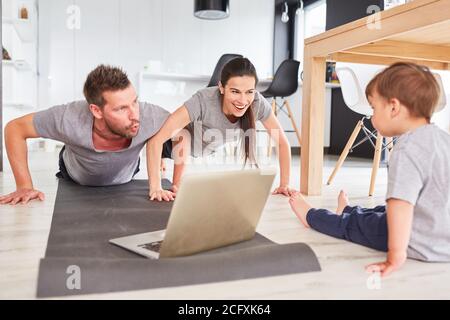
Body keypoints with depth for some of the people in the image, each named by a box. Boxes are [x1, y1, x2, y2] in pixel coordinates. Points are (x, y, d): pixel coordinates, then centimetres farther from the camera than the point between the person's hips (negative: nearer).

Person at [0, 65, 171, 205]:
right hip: (74, 182, -1)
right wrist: (24, 187, -27)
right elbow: (15, 128, -25)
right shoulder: (69, 118, -43)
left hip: (124, 182, 1)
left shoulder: (149, 116, -42)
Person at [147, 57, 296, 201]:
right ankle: (176, 187, -3)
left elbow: (282, 142, -20)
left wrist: (284, 185, -24)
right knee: (182, 134, -29)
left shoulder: (258, 103, -34)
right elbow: (155, 140, -46)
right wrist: (155, 188, -49)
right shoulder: (203, 101, -44)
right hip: (187, 145, -6)